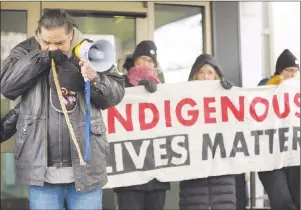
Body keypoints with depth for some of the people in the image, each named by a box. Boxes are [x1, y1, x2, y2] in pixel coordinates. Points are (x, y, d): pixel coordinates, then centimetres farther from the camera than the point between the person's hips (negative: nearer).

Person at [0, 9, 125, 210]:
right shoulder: (26, 51, 2)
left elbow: (116, 93, 4)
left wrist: (96, 80, -16)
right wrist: (43, 56, -16)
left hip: (85, 166, 0)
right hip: (41, 167, 0)